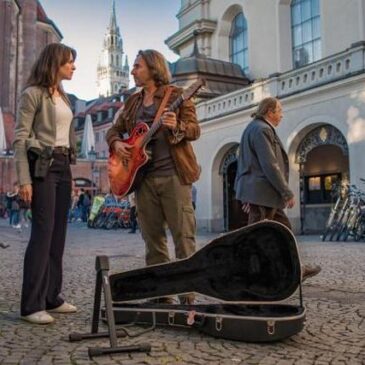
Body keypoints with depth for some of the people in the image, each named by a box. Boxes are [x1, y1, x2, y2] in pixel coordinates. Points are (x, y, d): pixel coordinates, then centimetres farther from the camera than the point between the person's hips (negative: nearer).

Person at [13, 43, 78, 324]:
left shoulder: (63, 97, 18)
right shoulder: (33, 94, -5)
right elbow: (20, 138, -11)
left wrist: (70, 172, 18)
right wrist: (24, 179, -18)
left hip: (63, 166, 8)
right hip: (42, 166, -8)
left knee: (59, 233, 6)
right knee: (43, 232, -11)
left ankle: (52, 297, 13)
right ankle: (31, 305, -5)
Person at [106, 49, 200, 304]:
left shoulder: (176, 95, 1)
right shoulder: (133, 101, 18)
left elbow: (195, 129, -5)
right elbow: (115, 129, 23)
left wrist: (177, 126, -26)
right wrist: (116, 143, 1)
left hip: (173, 175, -5)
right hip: (143, 177, 6)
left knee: (184, 236, -5)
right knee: (153, 239, 7)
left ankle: (189, 296, 2)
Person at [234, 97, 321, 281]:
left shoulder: (255, 128, 20)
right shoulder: (262, 129, -13)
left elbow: (251, 163, 22)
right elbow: (270, 165, -20)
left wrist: (248, 195, 23)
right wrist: (287, 192, -16)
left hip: (258, 191, 11)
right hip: (262, 191, -11)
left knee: (284, 228, 15)